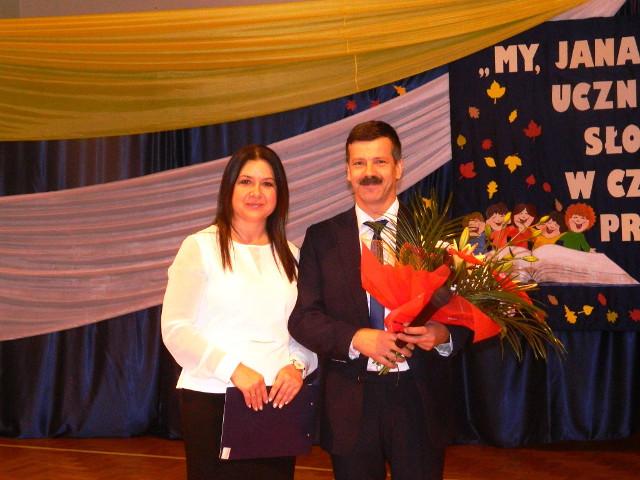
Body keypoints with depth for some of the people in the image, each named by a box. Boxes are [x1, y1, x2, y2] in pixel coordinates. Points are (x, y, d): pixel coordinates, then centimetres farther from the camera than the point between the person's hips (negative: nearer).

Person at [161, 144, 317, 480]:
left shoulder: (288, 255, 14)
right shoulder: (200, 247, -1)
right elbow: (175, 329, -7)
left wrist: (297, 365, -6)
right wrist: (233, 368, -17)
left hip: (277, 399, 4)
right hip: (211, 400, -4)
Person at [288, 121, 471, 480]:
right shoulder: (322, 237, 4)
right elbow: (301, 317, -1)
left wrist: (445, 334, -19)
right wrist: (356, 338, -17)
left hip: (419, 399, 0)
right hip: (351, 405, 1)